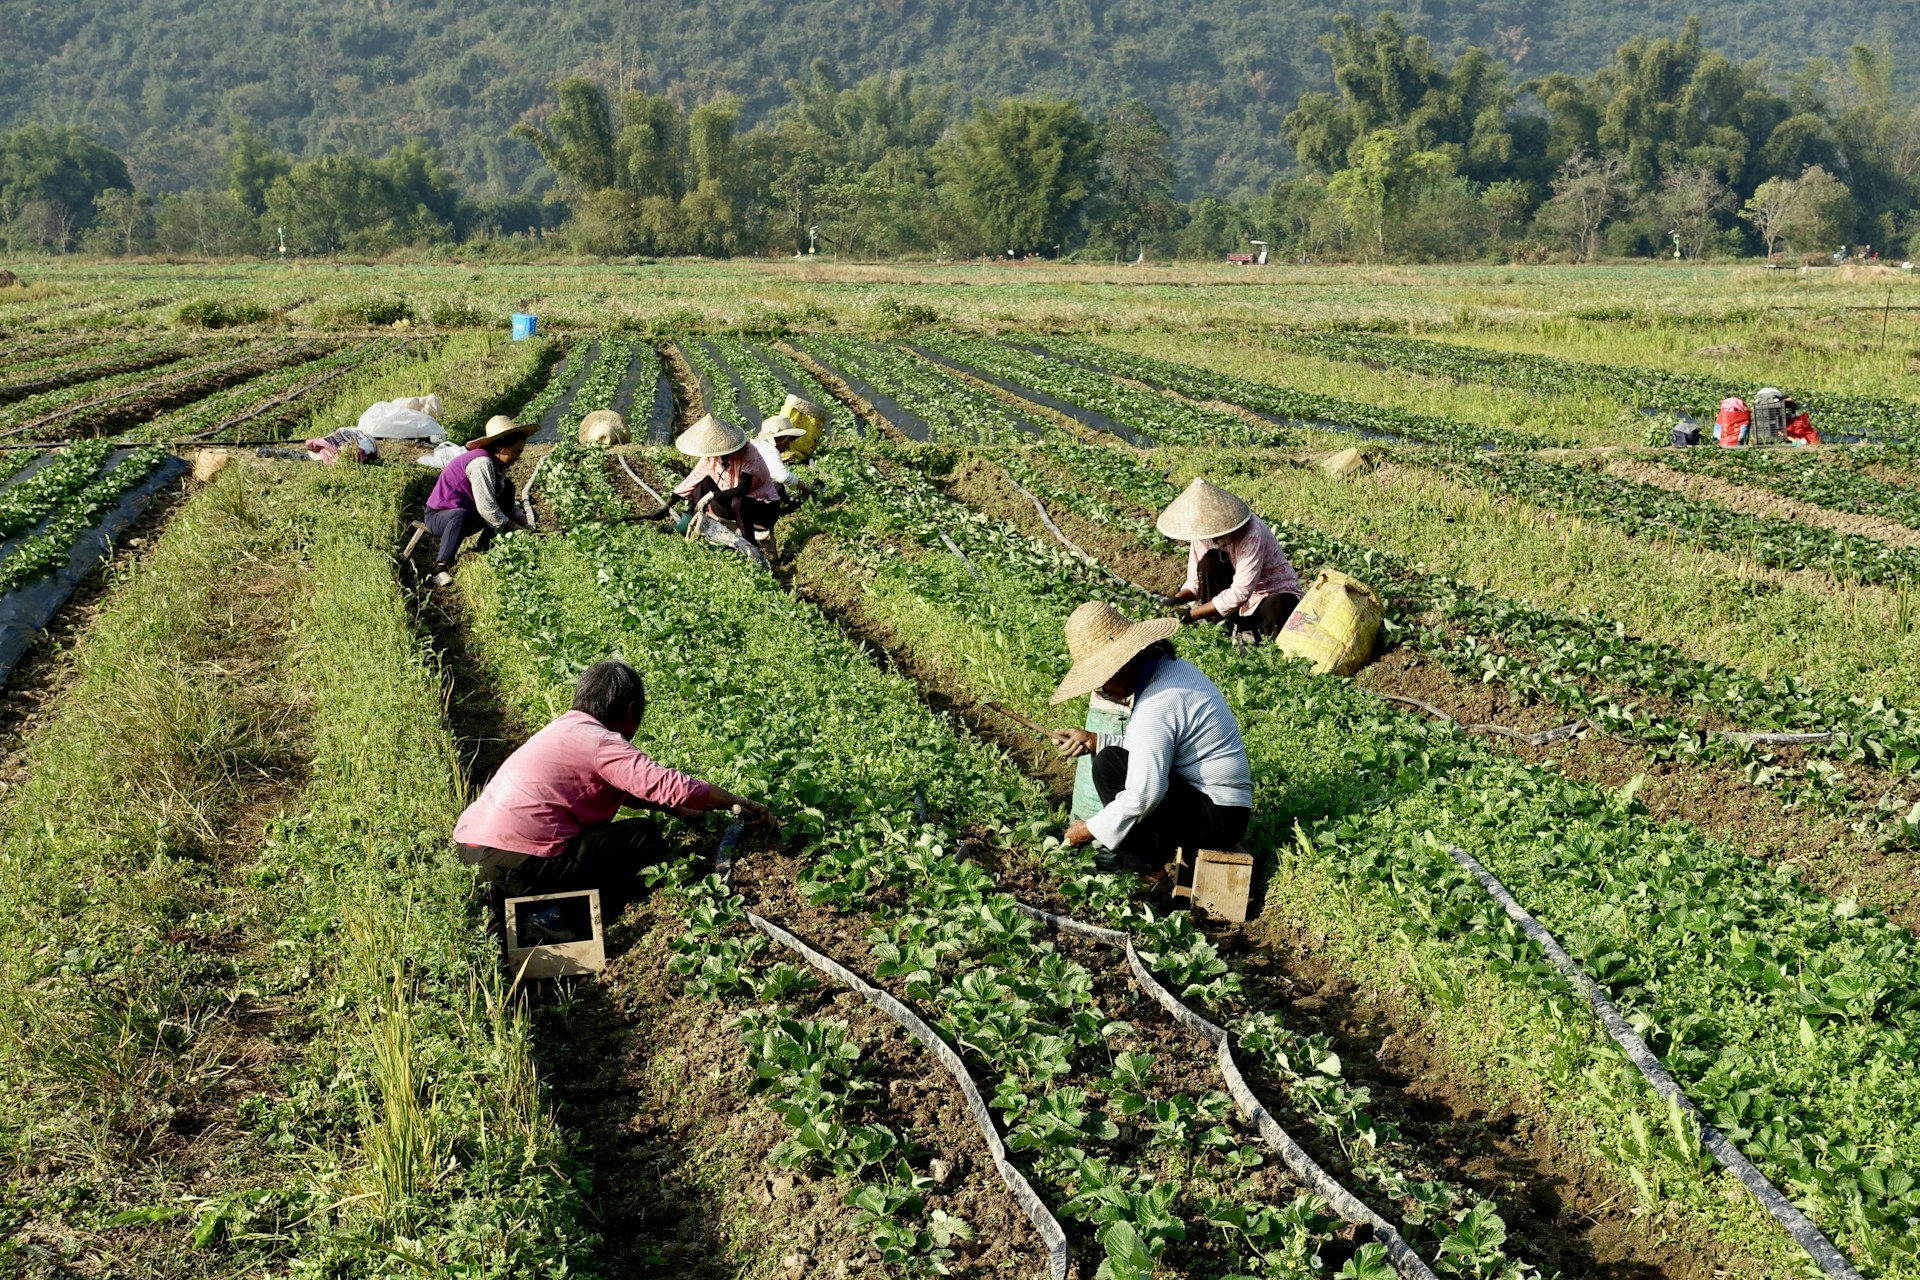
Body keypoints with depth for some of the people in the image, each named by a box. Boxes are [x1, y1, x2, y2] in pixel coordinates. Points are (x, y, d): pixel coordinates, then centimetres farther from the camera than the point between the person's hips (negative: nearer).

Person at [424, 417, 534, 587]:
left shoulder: (498, 464, 4)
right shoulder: (482, 463, -25)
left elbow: (508, 504, 11)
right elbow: (486, 508, -29)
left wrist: (526, 527, -3)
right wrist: (517, 529, -22)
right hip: (438, 516, -9)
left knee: (507, 488, 4)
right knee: (461, 516, -43)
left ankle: (485, 546, 0)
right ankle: (441, 569, -33)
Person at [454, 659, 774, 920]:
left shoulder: (566, 729, 19)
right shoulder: (600, 742, -10)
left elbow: (623, 788, 29)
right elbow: (671, 786, -17)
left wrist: (674, 809, 23)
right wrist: (738, 802, -6)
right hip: (515, 864, -9)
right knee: (645, 837, -2)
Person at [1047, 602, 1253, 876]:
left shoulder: (1156, 708, -24)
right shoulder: (1171, 666, 5)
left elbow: (1142, 797, -28)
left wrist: (1089, 829, -14)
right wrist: (1094, 741, 5)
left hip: (1218, 819, -10)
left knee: (1109, 764, -16)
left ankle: (1143, 860, -3)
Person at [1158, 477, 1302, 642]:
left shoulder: (1251, 534, -30)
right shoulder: (1204, 531, -11)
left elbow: (1240, 593, -33)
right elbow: (1196, 581, -1)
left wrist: (1191, 614, -34)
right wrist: (1177, 599, -24)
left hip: (1276, 594, -5)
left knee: (1278, 609, -40)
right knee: (1209, 562, -21)